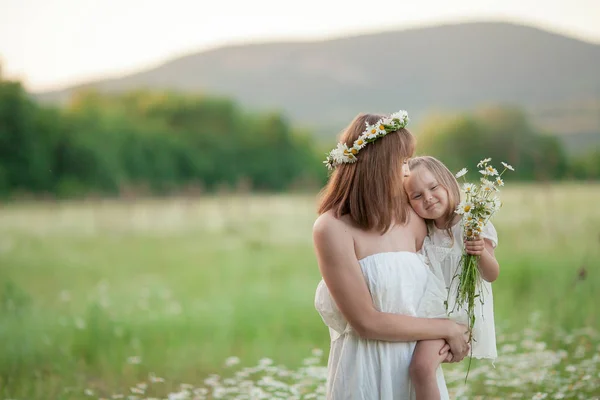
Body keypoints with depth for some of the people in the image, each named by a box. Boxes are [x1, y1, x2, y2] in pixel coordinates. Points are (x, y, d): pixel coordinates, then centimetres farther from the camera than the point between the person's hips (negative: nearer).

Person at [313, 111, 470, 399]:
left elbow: (431, 294, 11)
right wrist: (447, 329, -9)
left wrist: (446, 339, -10)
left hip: (420, 370, 5)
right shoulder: (333, 229, -14)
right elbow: (366, 323, -16)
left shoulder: (411, 219, 3)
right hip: (367, 375, -5)